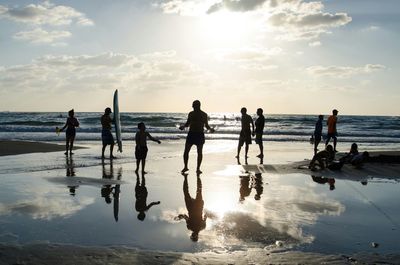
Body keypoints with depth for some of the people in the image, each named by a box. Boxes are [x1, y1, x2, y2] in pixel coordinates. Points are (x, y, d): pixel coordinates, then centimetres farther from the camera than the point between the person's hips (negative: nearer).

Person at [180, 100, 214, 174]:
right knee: (186, 151, -1)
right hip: (191, 134, 2)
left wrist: (210, 129, -11)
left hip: (200, 135, -2)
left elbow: (206, 125, 8)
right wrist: (183, 126, -5)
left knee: (199, 152, -1)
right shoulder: (191, 114, 7)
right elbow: (187, 123, 15)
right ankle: (185, 167, 13)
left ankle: (198, 168, 7)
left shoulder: (204, 115, 2)